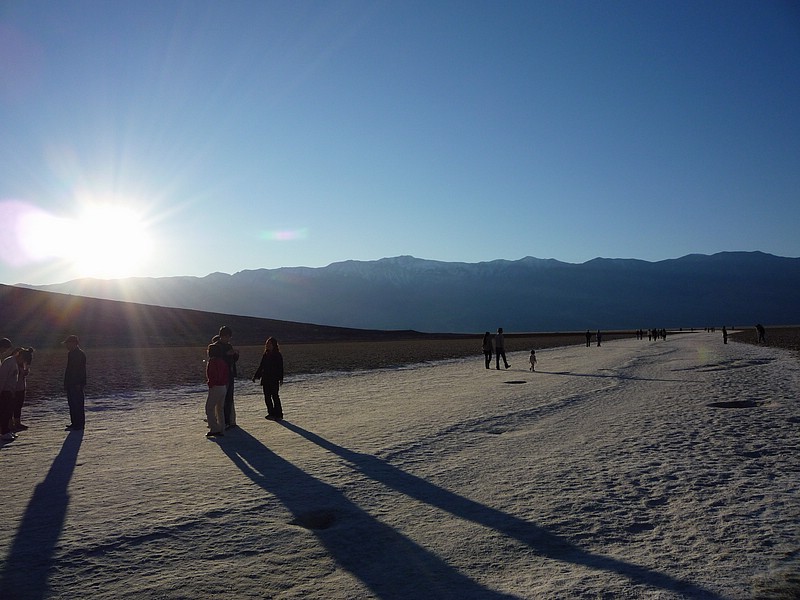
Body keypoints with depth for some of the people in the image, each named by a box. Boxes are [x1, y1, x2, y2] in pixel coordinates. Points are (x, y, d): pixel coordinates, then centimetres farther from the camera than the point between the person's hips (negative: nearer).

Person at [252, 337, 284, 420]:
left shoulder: (278, 355, -5)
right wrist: (255, 376, 14)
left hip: (274, 380, -6)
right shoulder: (266, 355, 10)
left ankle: (278, 414, 2)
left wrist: (281, 379, -12)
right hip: (266, 379, 6)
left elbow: (280, 368, -6)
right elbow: (261, 367, 16)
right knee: (267, 397, 7)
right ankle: (271, 413, 16)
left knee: (275, 396, -5)